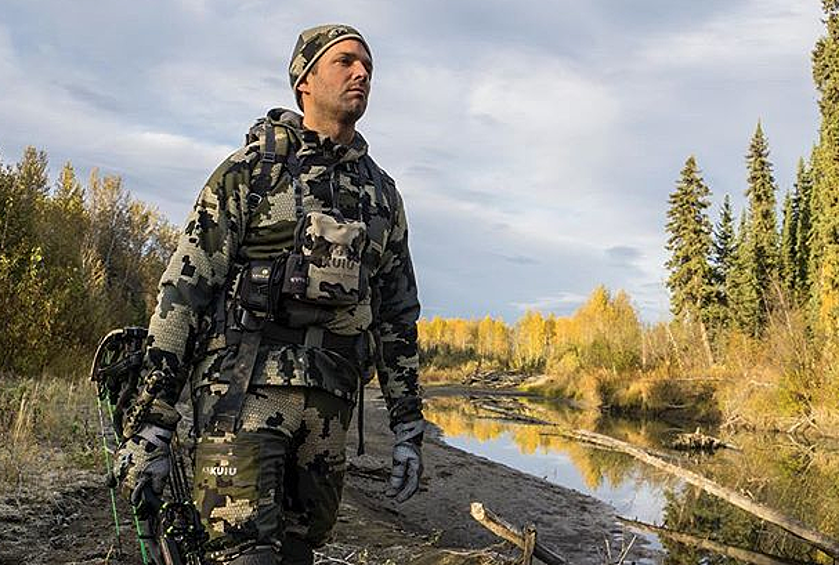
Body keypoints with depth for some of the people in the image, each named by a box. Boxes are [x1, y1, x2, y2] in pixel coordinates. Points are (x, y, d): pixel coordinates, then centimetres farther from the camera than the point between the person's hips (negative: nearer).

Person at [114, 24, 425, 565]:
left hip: (328, 404, 5)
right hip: (246, 391, -5)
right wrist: (148, 427, -9)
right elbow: (182, 292, -3)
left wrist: (409, 428, 13)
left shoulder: (382, 192, 16)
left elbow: (398, 314, 18)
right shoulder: (251, 169, 2)